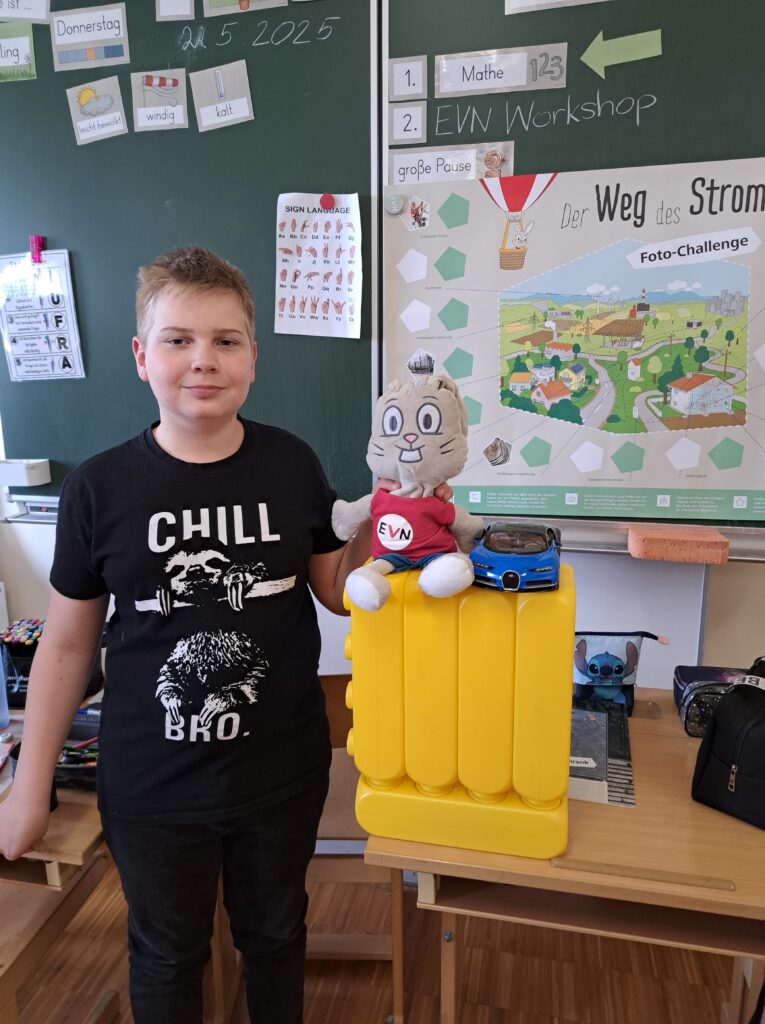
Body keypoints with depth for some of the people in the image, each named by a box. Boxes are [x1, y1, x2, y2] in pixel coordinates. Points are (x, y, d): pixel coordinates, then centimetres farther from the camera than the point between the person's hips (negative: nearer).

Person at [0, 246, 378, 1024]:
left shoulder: (293, 466, -9)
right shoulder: (98, 487, -12)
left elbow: (336, 591, 1)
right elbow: (67, 643, -3)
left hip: (281, 772, 2)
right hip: (151, 785, -1)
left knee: (274, 935, 26)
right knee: (166, 957, 24)